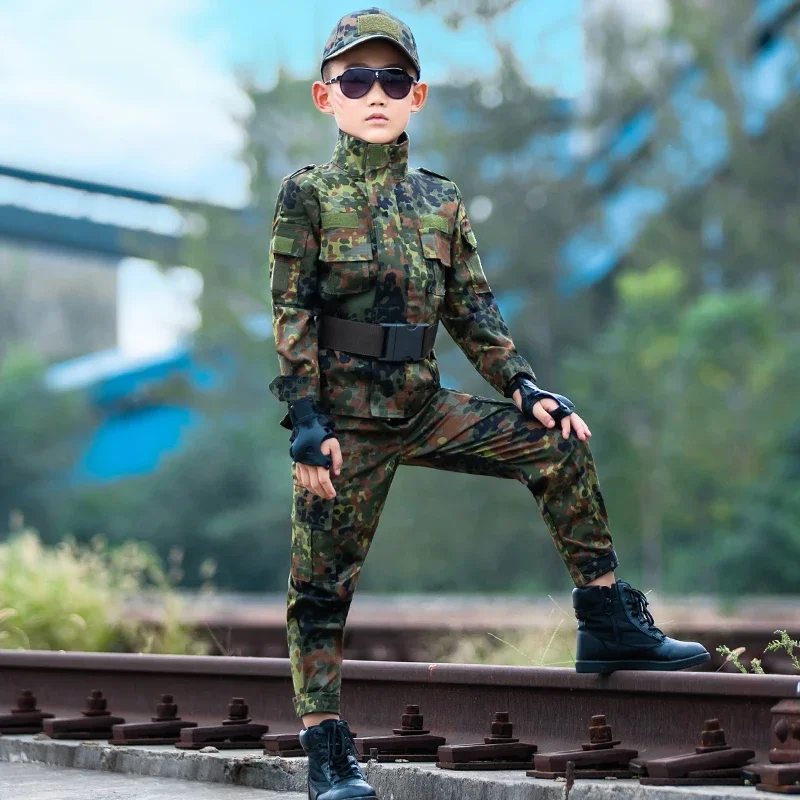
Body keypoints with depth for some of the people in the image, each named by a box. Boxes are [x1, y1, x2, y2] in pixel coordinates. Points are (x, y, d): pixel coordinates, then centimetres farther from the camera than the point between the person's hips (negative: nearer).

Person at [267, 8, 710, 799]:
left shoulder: (441, 200, 9)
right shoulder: (307, 195, -4)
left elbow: (473, 309, 13)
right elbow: (291, 317, -7)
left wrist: (524, 387, 1)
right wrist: (306, 423, -15)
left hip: (425, 407, 4)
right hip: (347, 419, -4)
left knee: (556, 443, -7)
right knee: (322, 585, -2)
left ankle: (610, 623, 1)